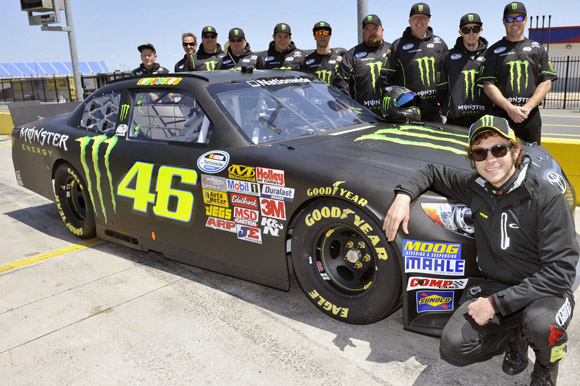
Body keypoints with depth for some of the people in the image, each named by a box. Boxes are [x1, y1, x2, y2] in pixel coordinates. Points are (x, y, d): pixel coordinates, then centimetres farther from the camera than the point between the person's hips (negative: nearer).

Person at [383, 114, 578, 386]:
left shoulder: (548, 198, -17)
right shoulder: (474, 188, -3)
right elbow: (432, 172, 14)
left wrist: (497, 303, -26)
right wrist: (404, 195, -7)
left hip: (545, 292, -3)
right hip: (495, 286, 4)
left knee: (541, 325, -38)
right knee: (452, 347, -17)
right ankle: (514, 338, 14)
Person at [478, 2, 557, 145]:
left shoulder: (537, 48, 15)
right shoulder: (494, 51, 9)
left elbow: (546, 82, 7)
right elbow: (488, 85, -1)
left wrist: (527, 107, -9)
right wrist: (509, 108, -14)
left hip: (531, 115, 2)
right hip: (500, 114, -2)